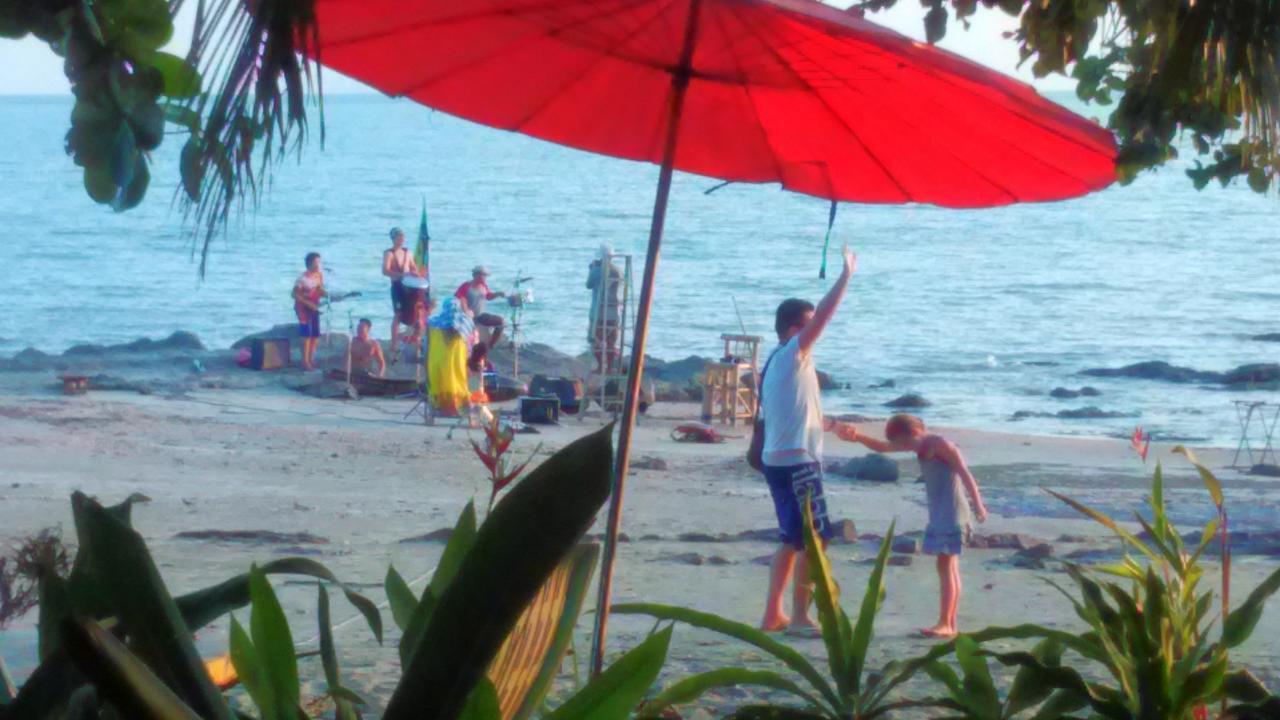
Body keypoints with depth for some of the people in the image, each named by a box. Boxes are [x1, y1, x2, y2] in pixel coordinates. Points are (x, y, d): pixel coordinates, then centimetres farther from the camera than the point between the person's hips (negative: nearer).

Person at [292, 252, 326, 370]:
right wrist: (308, 303, -22)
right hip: (303, 307, -7)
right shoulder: (303, 278, -22)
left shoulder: (319, 274, -1)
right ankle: (305, 362, -4)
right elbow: (295, 294, -19)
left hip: (314, 306, 7)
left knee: (316, 334, 6)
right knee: (307, 334, -10)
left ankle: (311, 359, 18)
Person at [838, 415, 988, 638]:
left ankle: (945, 624, -13)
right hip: (938, 515, 9)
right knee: (949, 567, 9)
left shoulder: (941, 445, -12)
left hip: (952, 515, -9)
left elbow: (965, 475, -16)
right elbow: (883, 447, 16)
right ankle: (950, 624, 12)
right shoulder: (921, 445, 12)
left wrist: (978, 505, -22)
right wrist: (857, 437, 3)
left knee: (945, 565, -11)